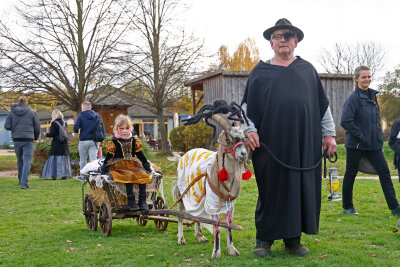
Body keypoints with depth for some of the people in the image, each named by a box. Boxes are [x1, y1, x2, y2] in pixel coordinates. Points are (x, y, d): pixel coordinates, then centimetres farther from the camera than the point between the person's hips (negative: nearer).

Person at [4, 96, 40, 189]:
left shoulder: (12, 112, 5)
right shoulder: (32, 112, 1)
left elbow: (7, 126, 0)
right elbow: (37, 127, 4)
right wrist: (36, 137, 20)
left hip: (16, 139, 3)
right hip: (28, 140, -3)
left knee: (20, 160, 17)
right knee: (27, 161, -5)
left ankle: (21, 181, 27)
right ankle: (24, 183, -15)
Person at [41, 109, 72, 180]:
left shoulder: (54, 123, -10)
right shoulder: (64, 123, 7)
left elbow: (52, 134, -12)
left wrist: (46, 134, 8)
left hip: (56, 143, -5)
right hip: (64, 143, 5)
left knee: (55, 158, 1)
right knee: (64, 158, 9)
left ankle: (54, 175, -1)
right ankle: (65, 174, 10)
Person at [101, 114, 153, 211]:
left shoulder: (134, 141, 12)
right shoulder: (114, 142, 1)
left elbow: (141, 156, 18)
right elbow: (108, 158, 3)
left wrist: (148, 168, 17)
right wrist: (103, 171, -5)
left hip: (133, 166, 4)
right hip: (119, 166, -4)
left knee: (143, 175, -22)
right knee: (129, 177, -33)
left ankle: (142, 201, -19)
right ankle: (131, 201, -30)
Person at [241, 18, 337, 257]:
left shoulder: (308, 69, 15)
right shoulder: (260, 71, 9)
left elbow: (323, 105, 16)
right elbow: (247, 105, 7)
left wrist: (329, 133, 11)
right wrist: (250, 129, -7)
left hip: (305, 143, 3)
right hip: (271, 143, -2)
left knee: (302, 189, 4)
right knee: (271, 190, 0)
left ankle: (293, 239, 17)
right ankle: (264, 239, 12)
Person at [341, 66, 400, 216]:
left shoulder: (372, 96, 11)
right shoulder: (353, 98, -12)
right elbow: (345, 121, -20)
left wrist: (379, 137, 12)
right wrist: (360, 135, -18)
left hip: (374, 144, 7)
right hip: (356, 145, -7)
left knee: (384, 172, 2)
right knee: (350, 175, 6)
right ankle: (347, 207, 20)